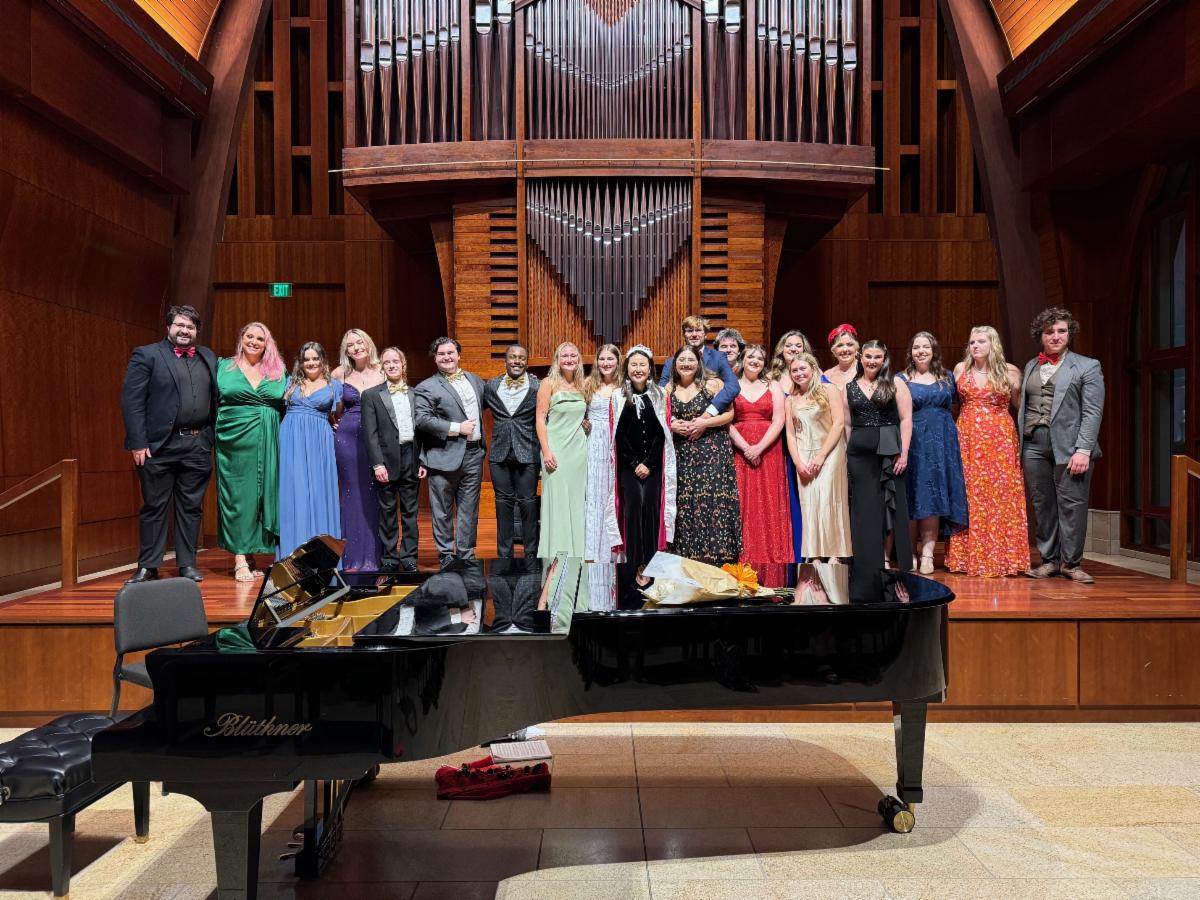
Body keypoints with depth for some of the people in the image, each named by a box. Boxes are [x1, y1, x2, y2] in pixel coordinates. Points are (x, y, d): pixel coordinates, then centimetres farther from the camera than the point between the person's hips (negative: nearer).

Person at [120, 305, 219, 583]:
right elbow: (131, 401, -6)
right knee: (154, 507, 4)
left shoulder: (209, 358, 14)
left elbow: (216, 400, 14)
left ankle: (187, 564, 17)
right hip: (159, 445, -4)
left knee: (191, 507, 9)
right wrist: (137, 443, -12)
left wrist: (213, 438, 5)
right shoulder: (147, 355, 0)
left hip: (198, 446, 4)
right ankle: (147, 567, 12)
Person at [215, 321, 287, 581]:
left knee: (264, 494, 2)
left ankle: (251, 554, 11)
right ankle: (240, 560, -1)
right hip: (235, 441, -2)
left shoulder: (278, 372, 13)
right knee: (237, 495, -3)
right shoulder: (224, 366, 10)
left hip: (268, 444, 2)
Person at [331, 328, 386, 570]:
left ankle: (372, 557, 10)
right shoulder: (340, 373, 4)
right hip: (347, 438, 1)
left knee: (373, 495, 2)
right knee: (352, 495, 4)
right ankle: (353, 557, 11)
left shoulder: (382, 372, 2)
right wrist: (334, 422, 8)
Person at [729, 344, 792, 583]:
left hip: (768, 453, 1)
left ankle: (770, 578, 1)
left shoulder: (773, 387, 10)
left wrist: (759, 447, -12)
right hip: (739, 453, 0)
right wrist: (745, 447, -12)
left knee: (769, 507, -2)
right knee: (743, 507, -4)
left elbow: (779, 421, 0)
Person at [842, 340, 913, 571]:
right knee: (864, 508, 5)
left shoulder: (896, 385, 3)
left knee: (891, 504, 2)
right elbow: (847, 425, 12)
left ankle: (888, 556, 10)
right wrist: (847, 456, 8)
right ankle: (869, 560, 12)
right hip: (860, 454, 2)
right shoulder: (849, 389, 10)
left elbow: (906, 419, -2)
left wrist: (903, 452, -10)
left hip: (890, 450, -2)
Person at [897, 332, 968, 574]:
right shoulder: (901, 379, 4)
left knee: (934, 498, 0)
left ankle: (927, 554, 2)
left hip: (941, 443, 2)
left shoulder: (946, 377, 12)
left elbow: (955, 406, 19)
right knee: (912, 498, -1)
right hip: (913, 442, -2)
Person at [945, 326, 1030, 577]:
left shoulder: (1009, 372, 4)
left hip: (1000, 440, -1)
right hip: (967, 438, 1)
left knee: (1001, 496, -2)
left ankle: (1002, 557, 6)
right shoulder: (960, 369, 8)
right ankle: (967, 556, 8)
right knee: (968, 496, 1)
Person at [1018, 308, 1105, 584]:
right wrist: (1019, 443, 7)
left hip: (1069, 446, -4)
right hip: (1034, 446, 4)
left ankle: (1070, 563, 7)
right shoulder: (1030, 366, 17)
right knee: (1042, 505, 6)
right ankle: (1049, 560, 15)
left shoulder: (1087, 366, 3)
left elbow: (1092, 412, -4)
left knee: (1071, 505, -3)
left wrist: (1083, 450, -13)